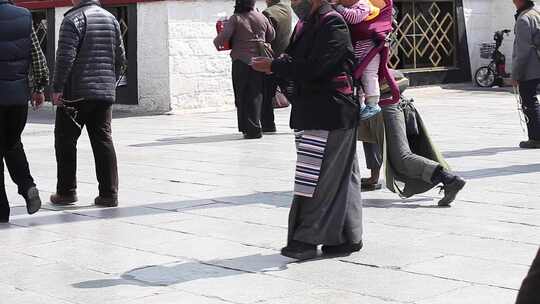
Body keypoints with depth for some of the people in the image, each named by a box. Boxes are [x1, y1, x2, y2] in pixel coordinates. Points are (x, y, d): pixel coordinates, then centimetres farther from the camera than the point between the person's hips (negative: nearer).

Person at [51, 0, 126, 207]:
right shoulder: (111, 19, 11)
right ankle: (109, 194, 2)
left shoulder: (74, 19, -9)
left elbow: (65, 57, -15)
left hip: (76, 93, -6)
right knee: (103, 140, 6)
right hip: (105, 93, 6)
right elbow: (120, 58, 14)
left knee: (65, 141, 7)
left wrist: (57, 88, -10)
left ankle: (66, 192, 11)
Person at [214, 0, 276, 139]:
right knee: (256, 95, 8)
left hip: (241, 62, -3)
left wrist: (216, 42, 5)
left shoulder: (235, 19, -8)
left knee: (242, 96, 4)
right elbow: (272, 36, 16)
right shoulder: (262, 18, 5)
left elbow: (223, 37, -15)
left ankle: (248, 128, 0)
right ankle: (255, 128, 6)